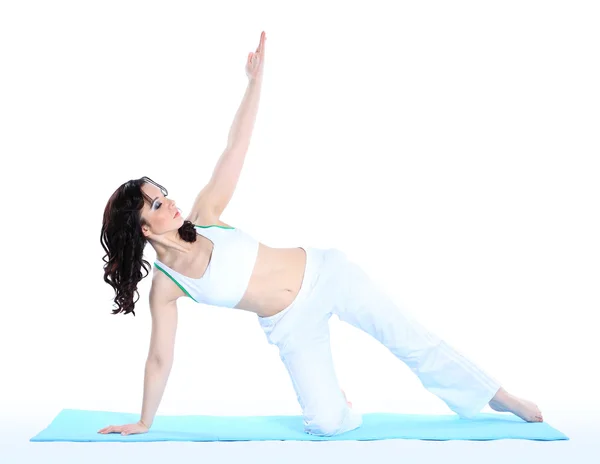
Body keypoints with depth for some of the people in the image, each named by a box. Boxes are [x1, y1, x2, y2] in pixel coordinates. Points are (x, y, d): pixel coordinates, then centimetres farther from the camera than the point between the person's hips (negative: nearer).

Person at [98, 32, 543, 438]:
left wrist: (256, 79, -18)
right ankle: (333, 393, 24)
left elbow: (236, 146, -12)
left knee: (414, 341, 2)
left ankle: (497, 396, 22)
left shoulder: (203, 215, -9)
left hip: (325, 273, 1)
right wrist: (144, 423, 4)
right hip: (290, 326, 0)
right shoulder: (165, 286, -10)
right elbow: (160, 359, -2)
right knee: (327, 423, -12)